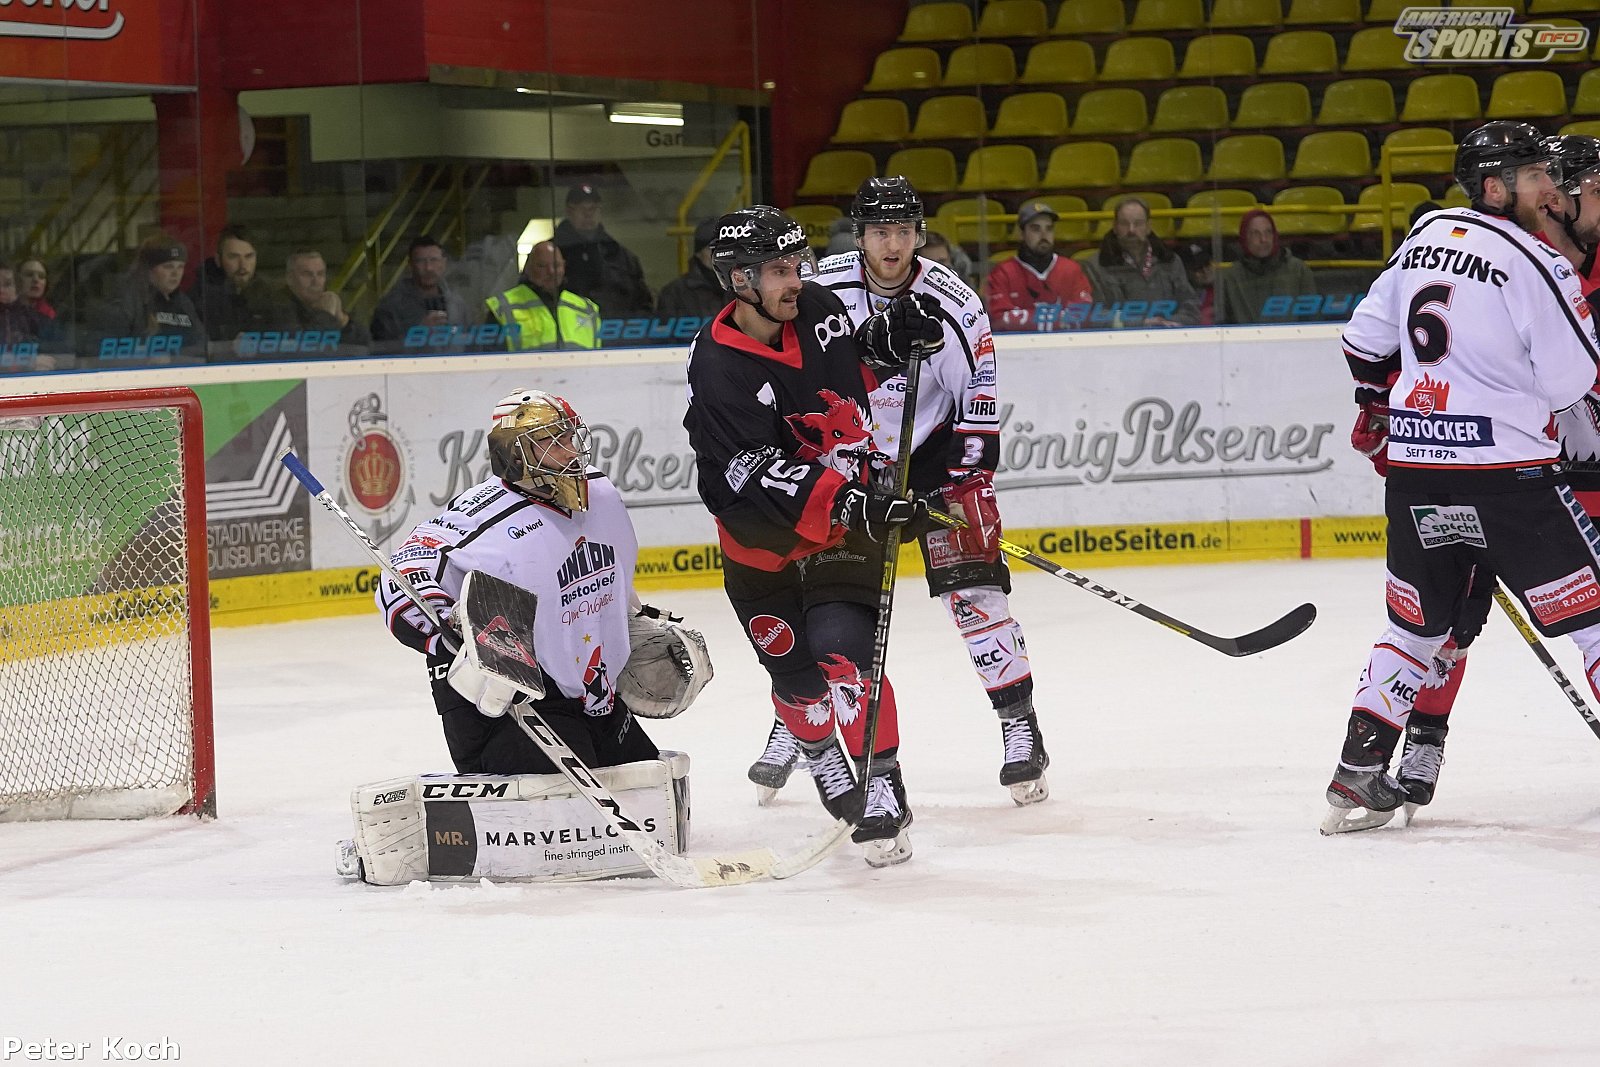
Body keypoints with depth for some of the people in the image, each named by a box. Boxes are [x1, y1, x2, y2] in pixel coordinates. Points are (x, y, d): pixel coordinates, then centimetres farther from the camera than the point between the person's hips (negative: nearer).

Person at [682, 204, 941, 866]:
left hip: (848, 501, 2)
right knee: (793, 669, 10)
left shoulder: (816, 310, -8)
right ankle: (824, 760, 39)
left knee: (842, 653, -16)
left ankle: (883, 793, -14)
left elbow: (850, 368, 16)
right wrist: (849, 507, -42)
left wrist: (886, 344, -6)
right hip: (760, 534, -2)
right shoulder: (718, 371, -26)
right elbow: (761, 481, -32)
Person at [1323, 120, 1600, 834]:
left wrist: (1376, 410, 36)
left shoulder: (1424, 238, 11)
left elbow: (1367, 337, 21)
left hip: (1413, 463, 7)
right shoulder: (1532, 261, -11)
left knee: (1418, 624, 19)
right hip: (1505, 463, -7)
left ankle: (1358, 776, 16)